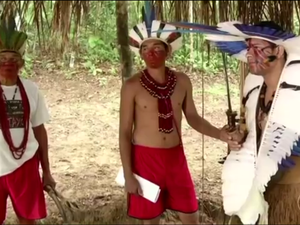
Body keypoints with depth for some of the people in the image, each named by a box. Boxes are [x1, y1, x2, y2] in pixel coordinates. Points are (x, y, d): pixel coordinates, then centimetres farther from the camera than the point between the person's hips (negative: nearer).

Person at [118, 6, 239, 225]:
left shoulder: (182, 81, -1)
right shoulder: (132, 86, -11)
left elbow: (192, 117, 9)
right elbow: (125, 132, -8)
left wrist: (219, 133, -9)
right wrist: (128, 175, -10)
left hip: (176, 156, 3)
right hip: (145, 158, -3)